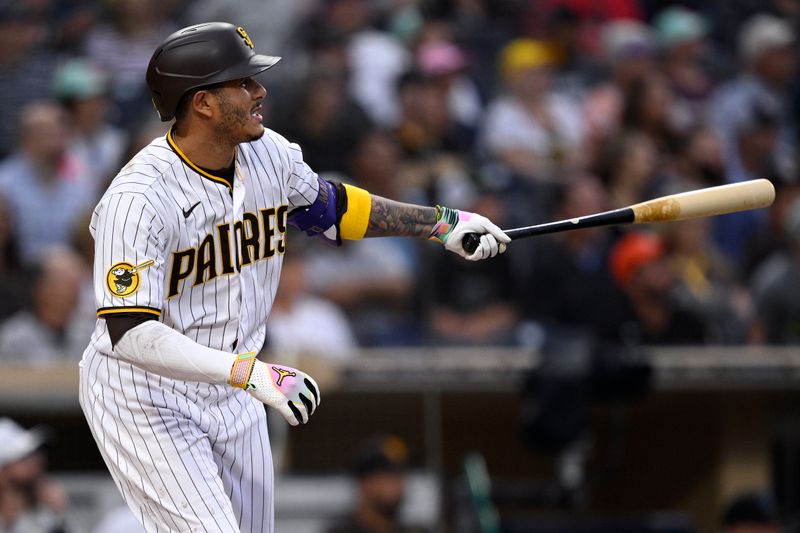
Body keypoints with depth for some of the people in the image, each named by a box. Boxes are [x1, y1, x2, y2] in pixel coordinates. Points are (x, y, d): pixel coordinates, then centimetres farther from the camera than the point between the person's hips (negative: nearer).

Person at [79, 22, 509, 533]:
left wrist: (441, 222, 17)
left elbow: (327, 205, 18)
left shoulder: (268, 154, -4)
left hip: (231, 395, 8)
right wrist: (247, 372, -41)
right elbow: (130, 333, -33)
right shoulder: (138, 199, -27)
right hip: (144, 402, -8)